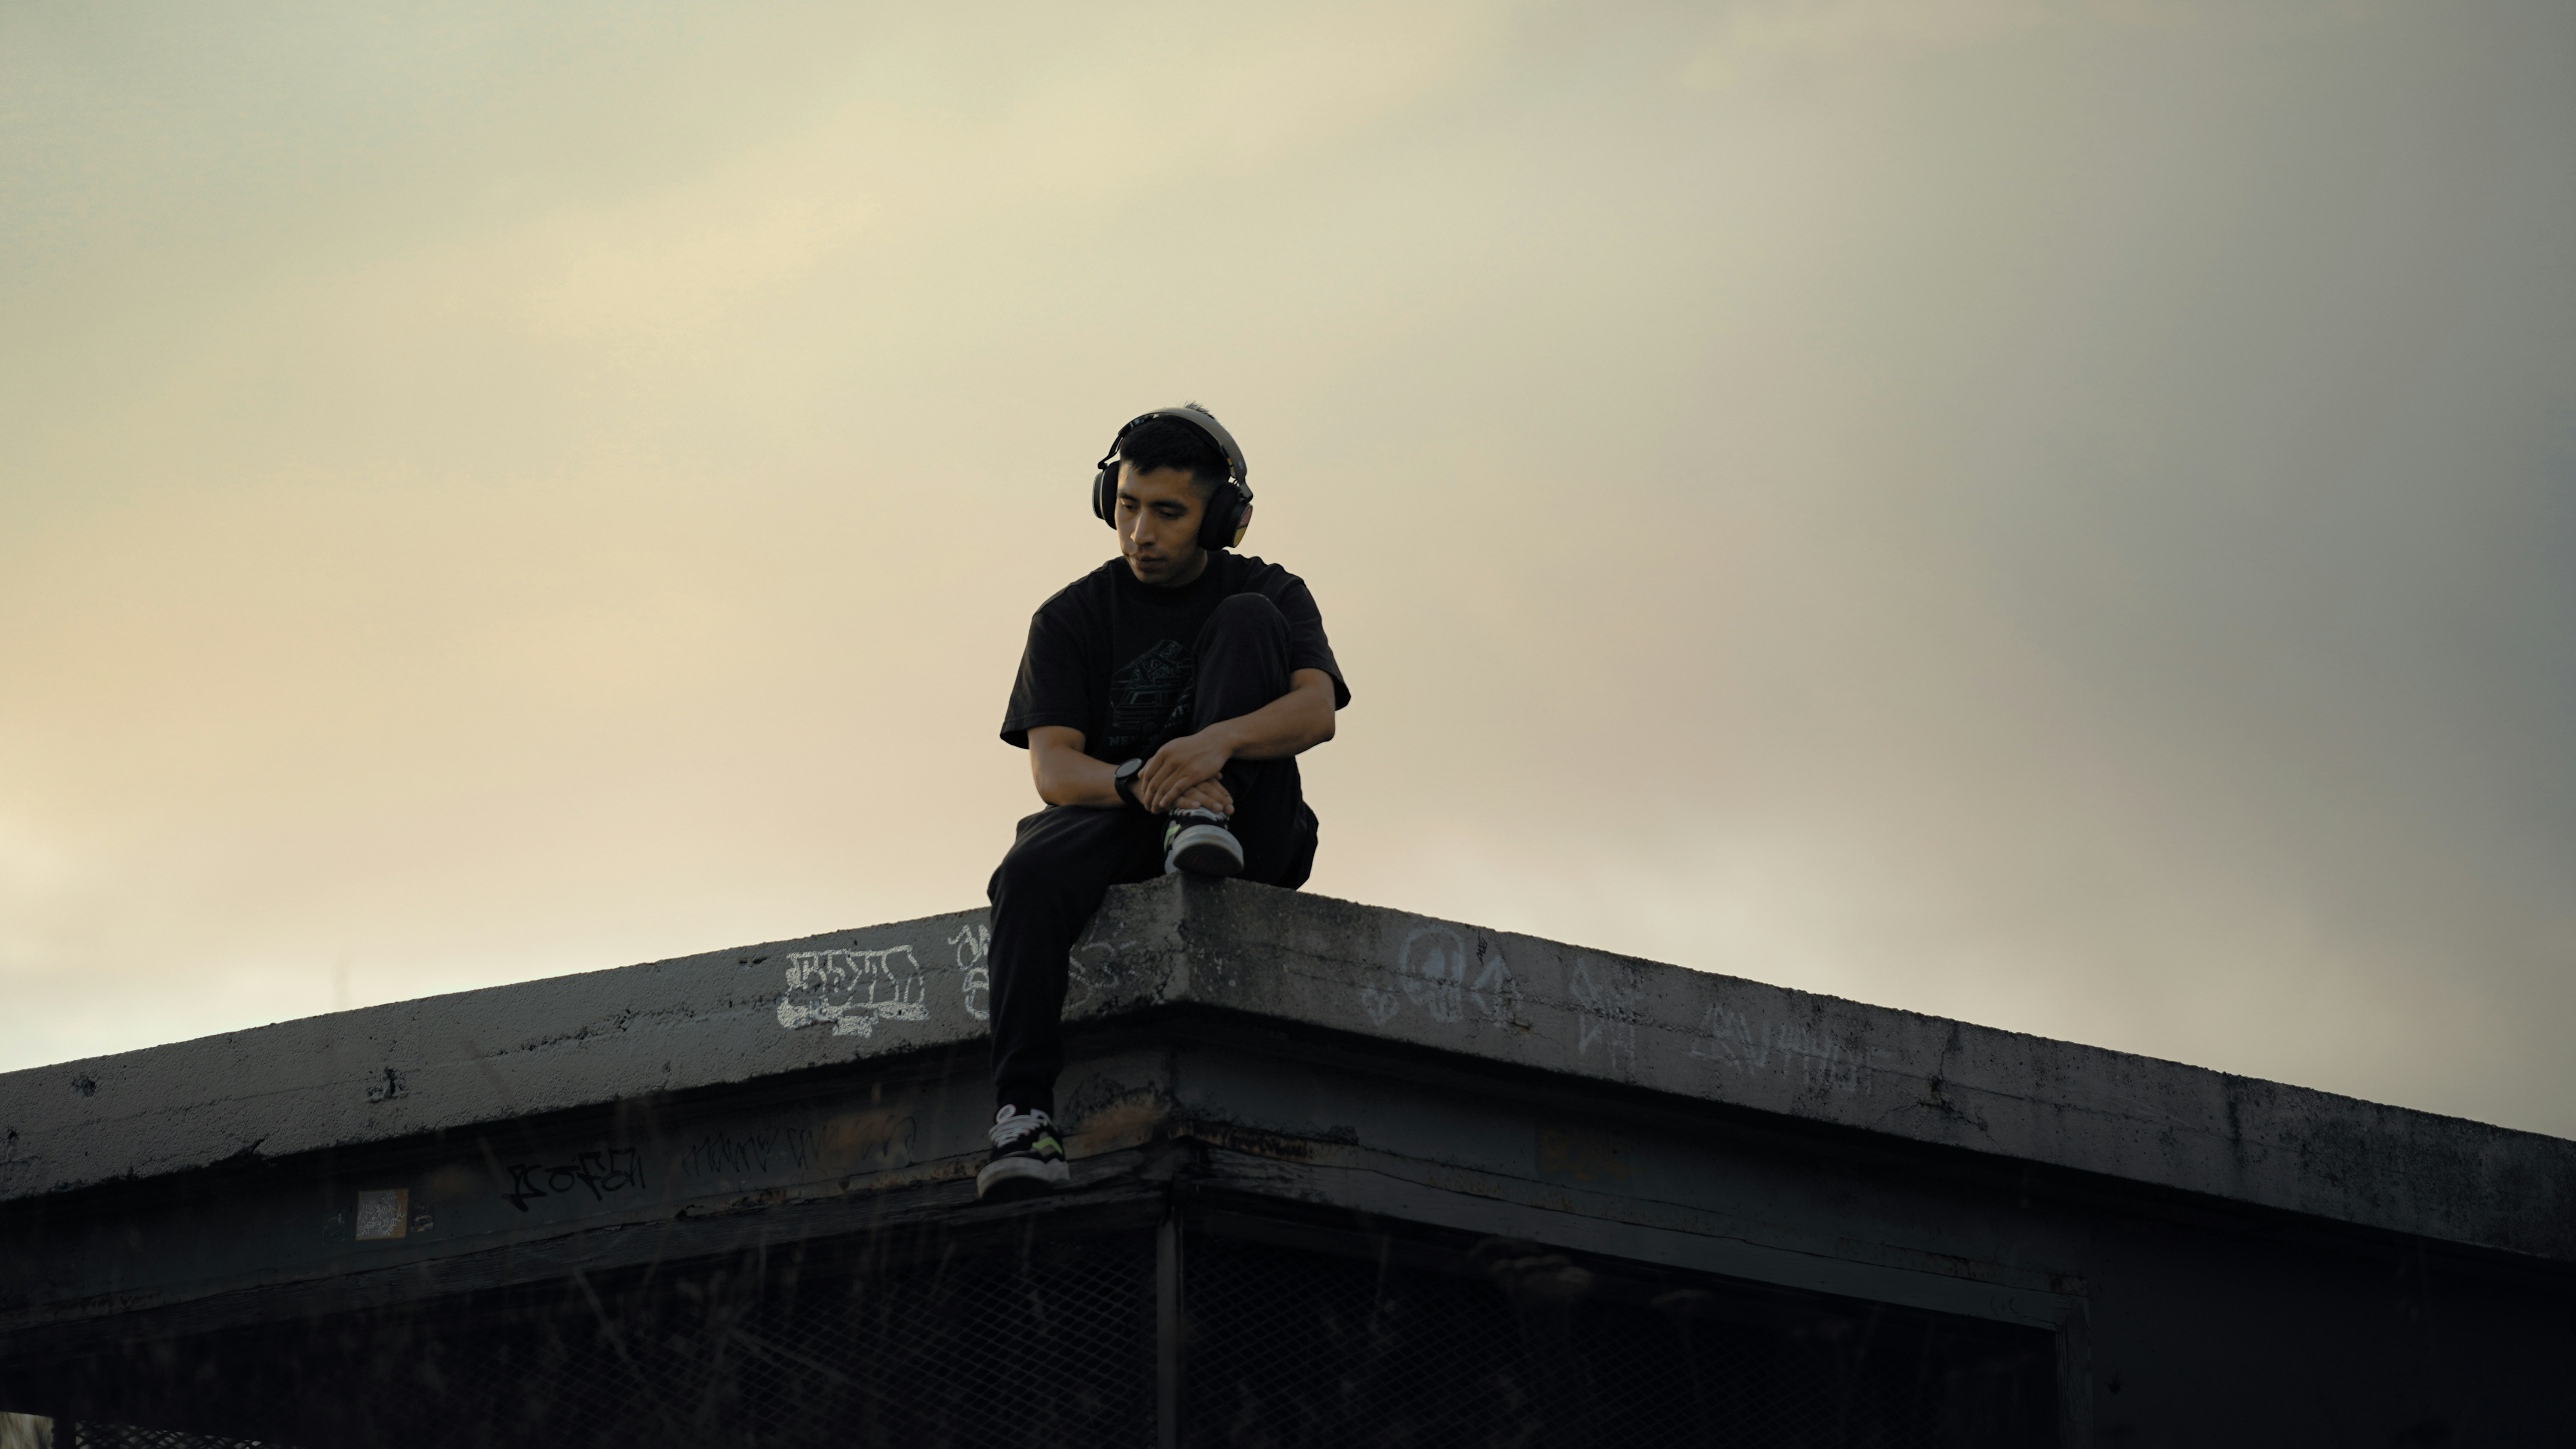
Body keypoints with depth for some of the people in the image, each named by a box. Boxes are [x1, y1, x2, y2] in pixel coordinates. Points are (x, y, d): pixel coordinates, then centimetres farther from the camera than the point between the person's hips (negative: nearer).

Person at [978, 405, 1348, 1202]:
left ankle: (1203, 832, -32)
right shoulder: (1072, 618, 5)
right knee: (1032, 875, -36)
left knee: (1247, 621, -16)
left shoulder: (1268, 593, 6)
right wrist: (1141, 782, -31)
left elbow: (1317, 711, -14)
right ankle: (1024, 1118, -45)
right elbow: (1053, 768, -8)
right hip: (1114, 821, 0)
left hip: (1249, 835, 0)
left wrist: (1219, 741, -36)